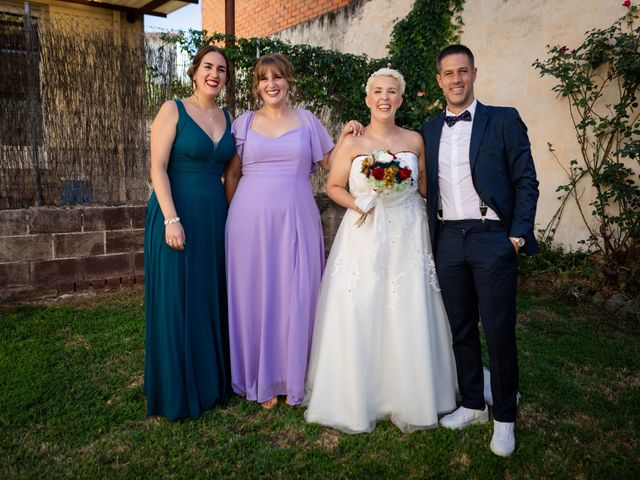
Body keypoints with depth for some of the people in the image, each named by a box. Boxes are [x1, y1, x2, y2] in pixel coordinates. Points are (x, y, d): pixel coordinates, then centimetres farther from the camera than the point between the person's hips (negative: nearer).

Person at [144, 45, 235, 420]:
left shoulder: (228, 119, 11)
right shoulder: (173, 111, -3)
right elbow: (158, 168, -10)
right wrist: (171, 219, -19)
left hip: (215, 217, 5)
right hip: (177, 216, -5)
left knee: (212, 300, 12)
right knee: (177, 302, 2)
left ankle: (212, 382, 29)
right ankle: (178, 392, 19)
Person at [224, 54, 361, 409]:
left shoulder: (306, 120, 11)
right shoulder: (244, 122, 10)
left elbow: (330, 163, 16)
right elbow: (232, 175, 11)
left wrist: (345, 138, 1)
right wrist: (234, 216, 4)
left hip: (296, 220, 0)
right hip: (251, 220, 0)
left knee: (296, 296, 1)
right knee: (255, 295, 4)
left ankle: (293, 377, 19)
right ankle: (261, 379, 21)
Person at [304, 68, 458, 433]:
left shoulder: (415, 140, 8)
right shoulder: (352, 143, 3)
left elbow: (425, 186, 15)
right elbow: (334, 187, 4)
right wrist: (357, 204, -12)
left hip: (407, 238, 1)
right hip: (364, 237, -1)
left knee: (408, 318, 4)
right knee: (357, 317, 0)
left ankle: (409, 398, 23)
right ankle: (357, 399, 19)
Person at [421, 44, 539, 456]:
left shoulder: (504, 120, 2)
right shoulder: (430, 129, 13)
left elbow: (526, 181, -1)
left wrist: (519, 233, -9)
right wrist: (431, 236, 5)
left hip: (492, 238, -4)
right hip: (448, 241, 4)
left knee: (499, 333, 0)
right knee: (461, 329, 12)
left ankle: (504, 418, 18)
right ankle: (473, 405, 29)